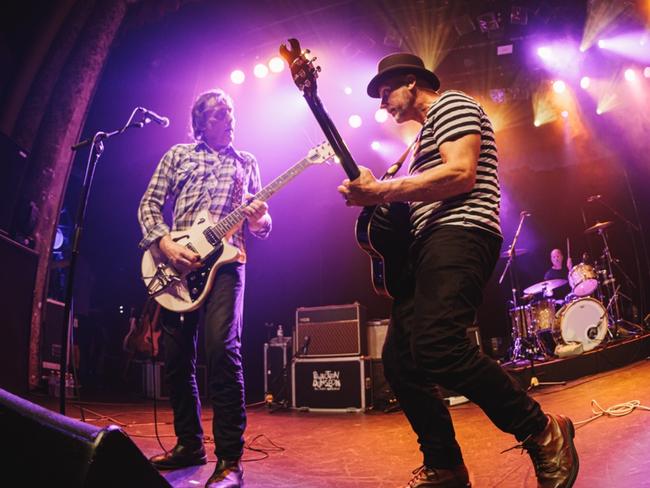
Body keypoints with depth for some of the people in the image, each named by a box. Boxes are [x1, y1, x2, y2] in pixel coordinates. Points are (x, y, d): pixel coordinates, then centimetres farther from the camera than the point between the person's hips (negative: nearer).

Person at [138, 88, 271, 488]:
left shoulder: (247, 163, 17)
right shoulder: (179, 154, 14)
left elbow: (262, 222, 15)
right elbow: (149, 204, 8)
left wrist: (260, 221, -10)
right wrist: (165, 243, -10)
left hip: (225, 260, -2)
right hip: (176, 262, 2)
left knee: (222, 347, -19)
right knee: (177, 355, 5)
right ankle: (189, 443, 22)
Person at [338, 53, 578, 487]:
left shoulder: (449, 104, 4)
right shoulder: (425, 135, 33)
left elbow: (461, 174, -14)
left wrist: (381, 191, -14)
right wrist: (374, 196, 15)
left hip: (459, 235, -10)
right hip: (428, 247, 10)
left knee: (437, 349, -27)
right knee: (400, 360, 1)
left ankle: (543, 433, -10)